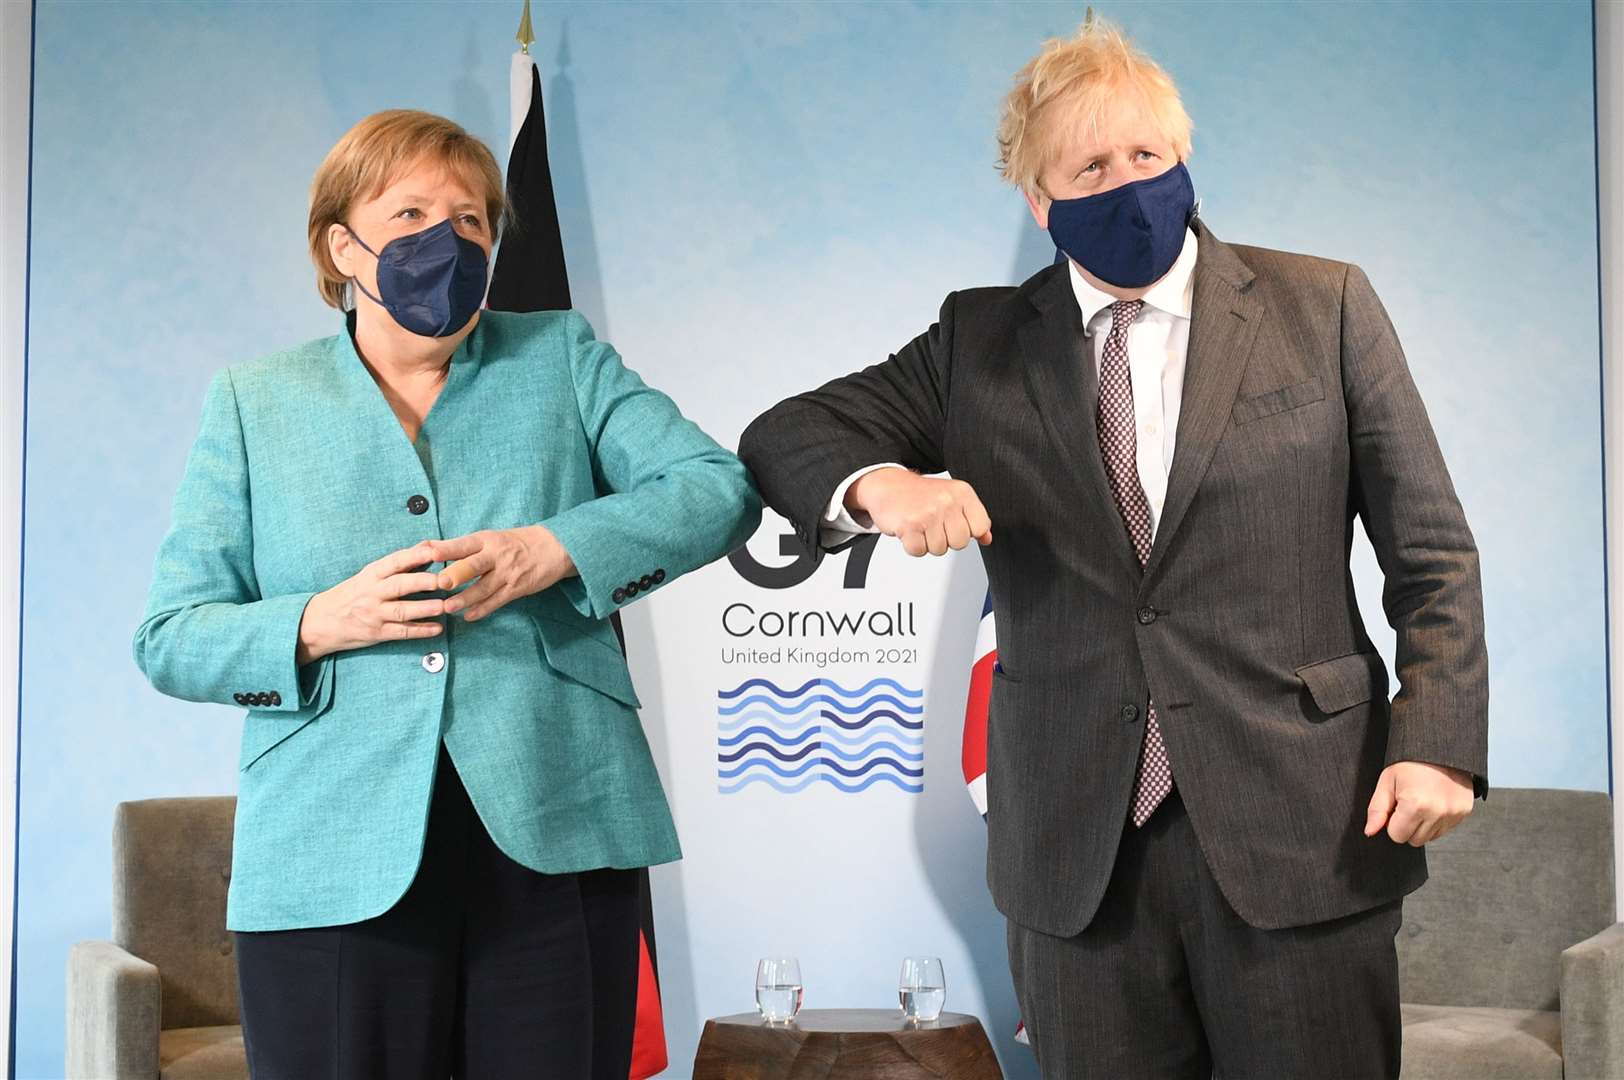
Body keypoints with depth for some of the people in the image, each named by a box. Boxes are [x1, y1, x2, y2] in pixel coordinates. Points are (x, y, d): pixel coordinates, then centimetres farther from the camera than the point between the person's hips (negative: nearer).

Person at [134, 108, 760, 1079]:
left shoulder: (563, 359, 11)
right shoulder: (253, 405, 11)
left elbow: (720, 489, 1)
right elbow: (171, 638, 6)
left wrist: (559, 550, -15)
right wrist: (321, 623, -13)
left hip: (555, 844, 0)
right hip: (335, 870, 0)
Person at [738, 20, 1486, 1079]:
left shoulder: (1325, 307, 4)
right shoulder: (984, 343, 8)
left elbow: (1430, 551, 4)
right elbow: (786, 434, 5)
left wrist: (1439, 742, -7)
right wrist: (879, 484, -17)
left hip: (1300, 831, -1)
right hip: (1080, 848, 2)